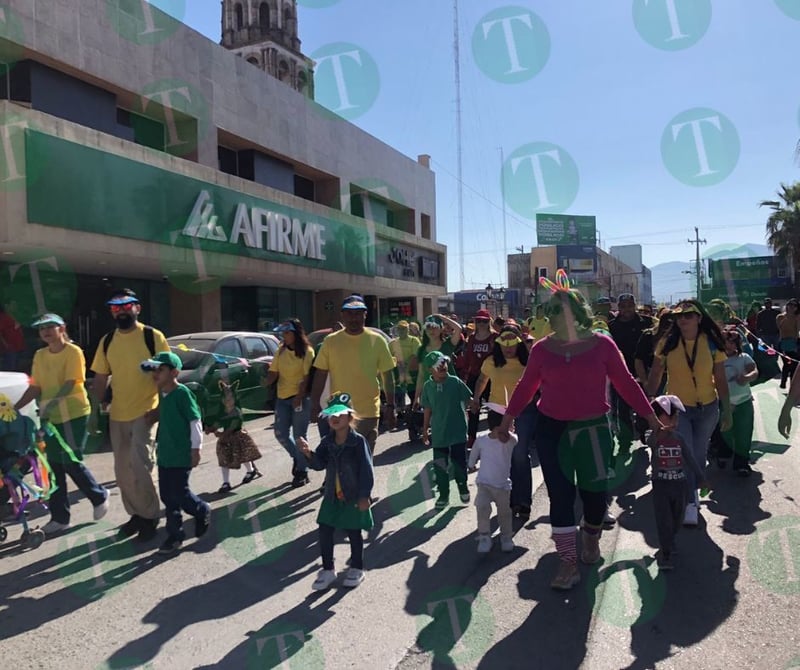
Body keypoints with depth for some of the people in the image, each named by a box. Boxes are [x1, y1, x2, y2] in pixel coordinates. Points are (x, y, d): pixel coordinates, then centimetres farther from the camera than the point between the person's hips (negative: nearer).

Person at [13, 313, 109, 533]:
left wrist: (52, 402, -33)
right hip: (49, 417, 6)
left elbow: (70, 383, -19)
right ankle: (59, 517, 16)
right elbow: (35, 387, 11)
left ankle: (99, 496, 21)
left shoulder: (73, 352, -8)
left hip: (74, 414, -6)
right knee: (54, 465, 7)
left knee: (71, 462, -4)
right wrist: (15, 407, 0)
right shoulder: (40, 356, 10)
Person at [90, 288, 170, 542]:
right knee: (122, 470, 12)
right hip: (117, 415, 6)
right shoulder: (107, 341, 7)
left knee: (140, 465, -10)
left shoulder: (153, 337, -8)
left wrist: (161, 407, -15)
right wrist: (95, 410, 5)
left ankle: (150, 516, 9)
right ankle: (137, 514, 29)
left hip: (145, 412, -5)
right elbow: (100, 379, 11)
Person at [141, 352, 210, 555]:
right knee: (168, 496, 10)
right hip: (165, 455, 8)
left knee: (179, 494, -3)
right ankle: (174, 535, 20)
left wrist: (196, 449, -15)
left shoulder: (182, 393, -15)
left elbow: (195, 422, -15)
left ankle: (202, 511, 25)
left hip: (181, 456, -8)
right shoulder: (163, 395, 9)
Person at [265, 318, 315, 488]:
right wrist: (266, 382, -16)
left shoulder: (307, 351, -8)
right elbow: (273, 372, 4)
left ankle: (302, 471, 14)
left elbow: (307, 377, -12)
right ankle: (297, 457, 33)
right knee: (280, 434, 7)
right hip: (282, 397, 6)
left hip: (300, 398, -5)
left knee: (299, 436, 0)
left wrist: (299, 397, -18)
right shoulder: (281, 350, 8)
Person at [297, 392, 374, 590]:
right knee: (324, 531, 6)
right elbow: (319, 464, -4)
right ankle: (327, 570, 23)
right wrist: (308, 453, -24)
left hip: (353, 497, -5)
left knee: (354, 533, 10)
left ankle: (357, 569, 30)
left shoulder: (358, 441, -16)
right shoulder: (327, 442, 0)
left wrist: (364, 496, -17)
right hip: (332, 496, 5)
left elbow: (366, 470, -16)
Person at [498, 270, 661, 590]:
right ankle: (568, 562, 11)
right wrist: (507, 419, 10)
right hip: (552, 430, 1)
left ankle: (591, 539, 40)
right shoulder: (542, 349, -2)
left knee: (594, 491, 8)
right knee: (560, 495, 0)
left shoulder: (602, 344, -5)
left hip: (593, 429, 0)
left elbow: (625, 383, 0)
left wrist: (651, 417, 1)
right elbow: (526, 386, 6)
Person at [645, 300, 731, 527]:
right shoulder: (668, 343, -10)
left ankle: (694, 492, 41)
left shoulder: (712, 343, -9)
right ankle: (690, 503, 5)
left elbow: (720, 379, -3)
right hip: (678, 408, -1)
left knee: (699, 454, 16)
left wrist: (727, 409, -3)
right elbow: (655, 374, -4)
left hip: (707, 408, 1)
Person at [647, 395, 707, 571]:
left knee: (677, 518, 16)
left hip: (679, 483, 5)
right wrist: (660, 433, -53)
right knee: (663, 520, -6)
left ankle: (668, 544, 37)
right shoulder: (655, 436, -8)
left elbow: (690, 459, 10)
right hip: (661, 484, -5)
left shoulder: (678, 437, 5)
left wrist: (701, 478, 10)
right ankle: (666, 553, -1)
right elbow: (650, 442, -33)